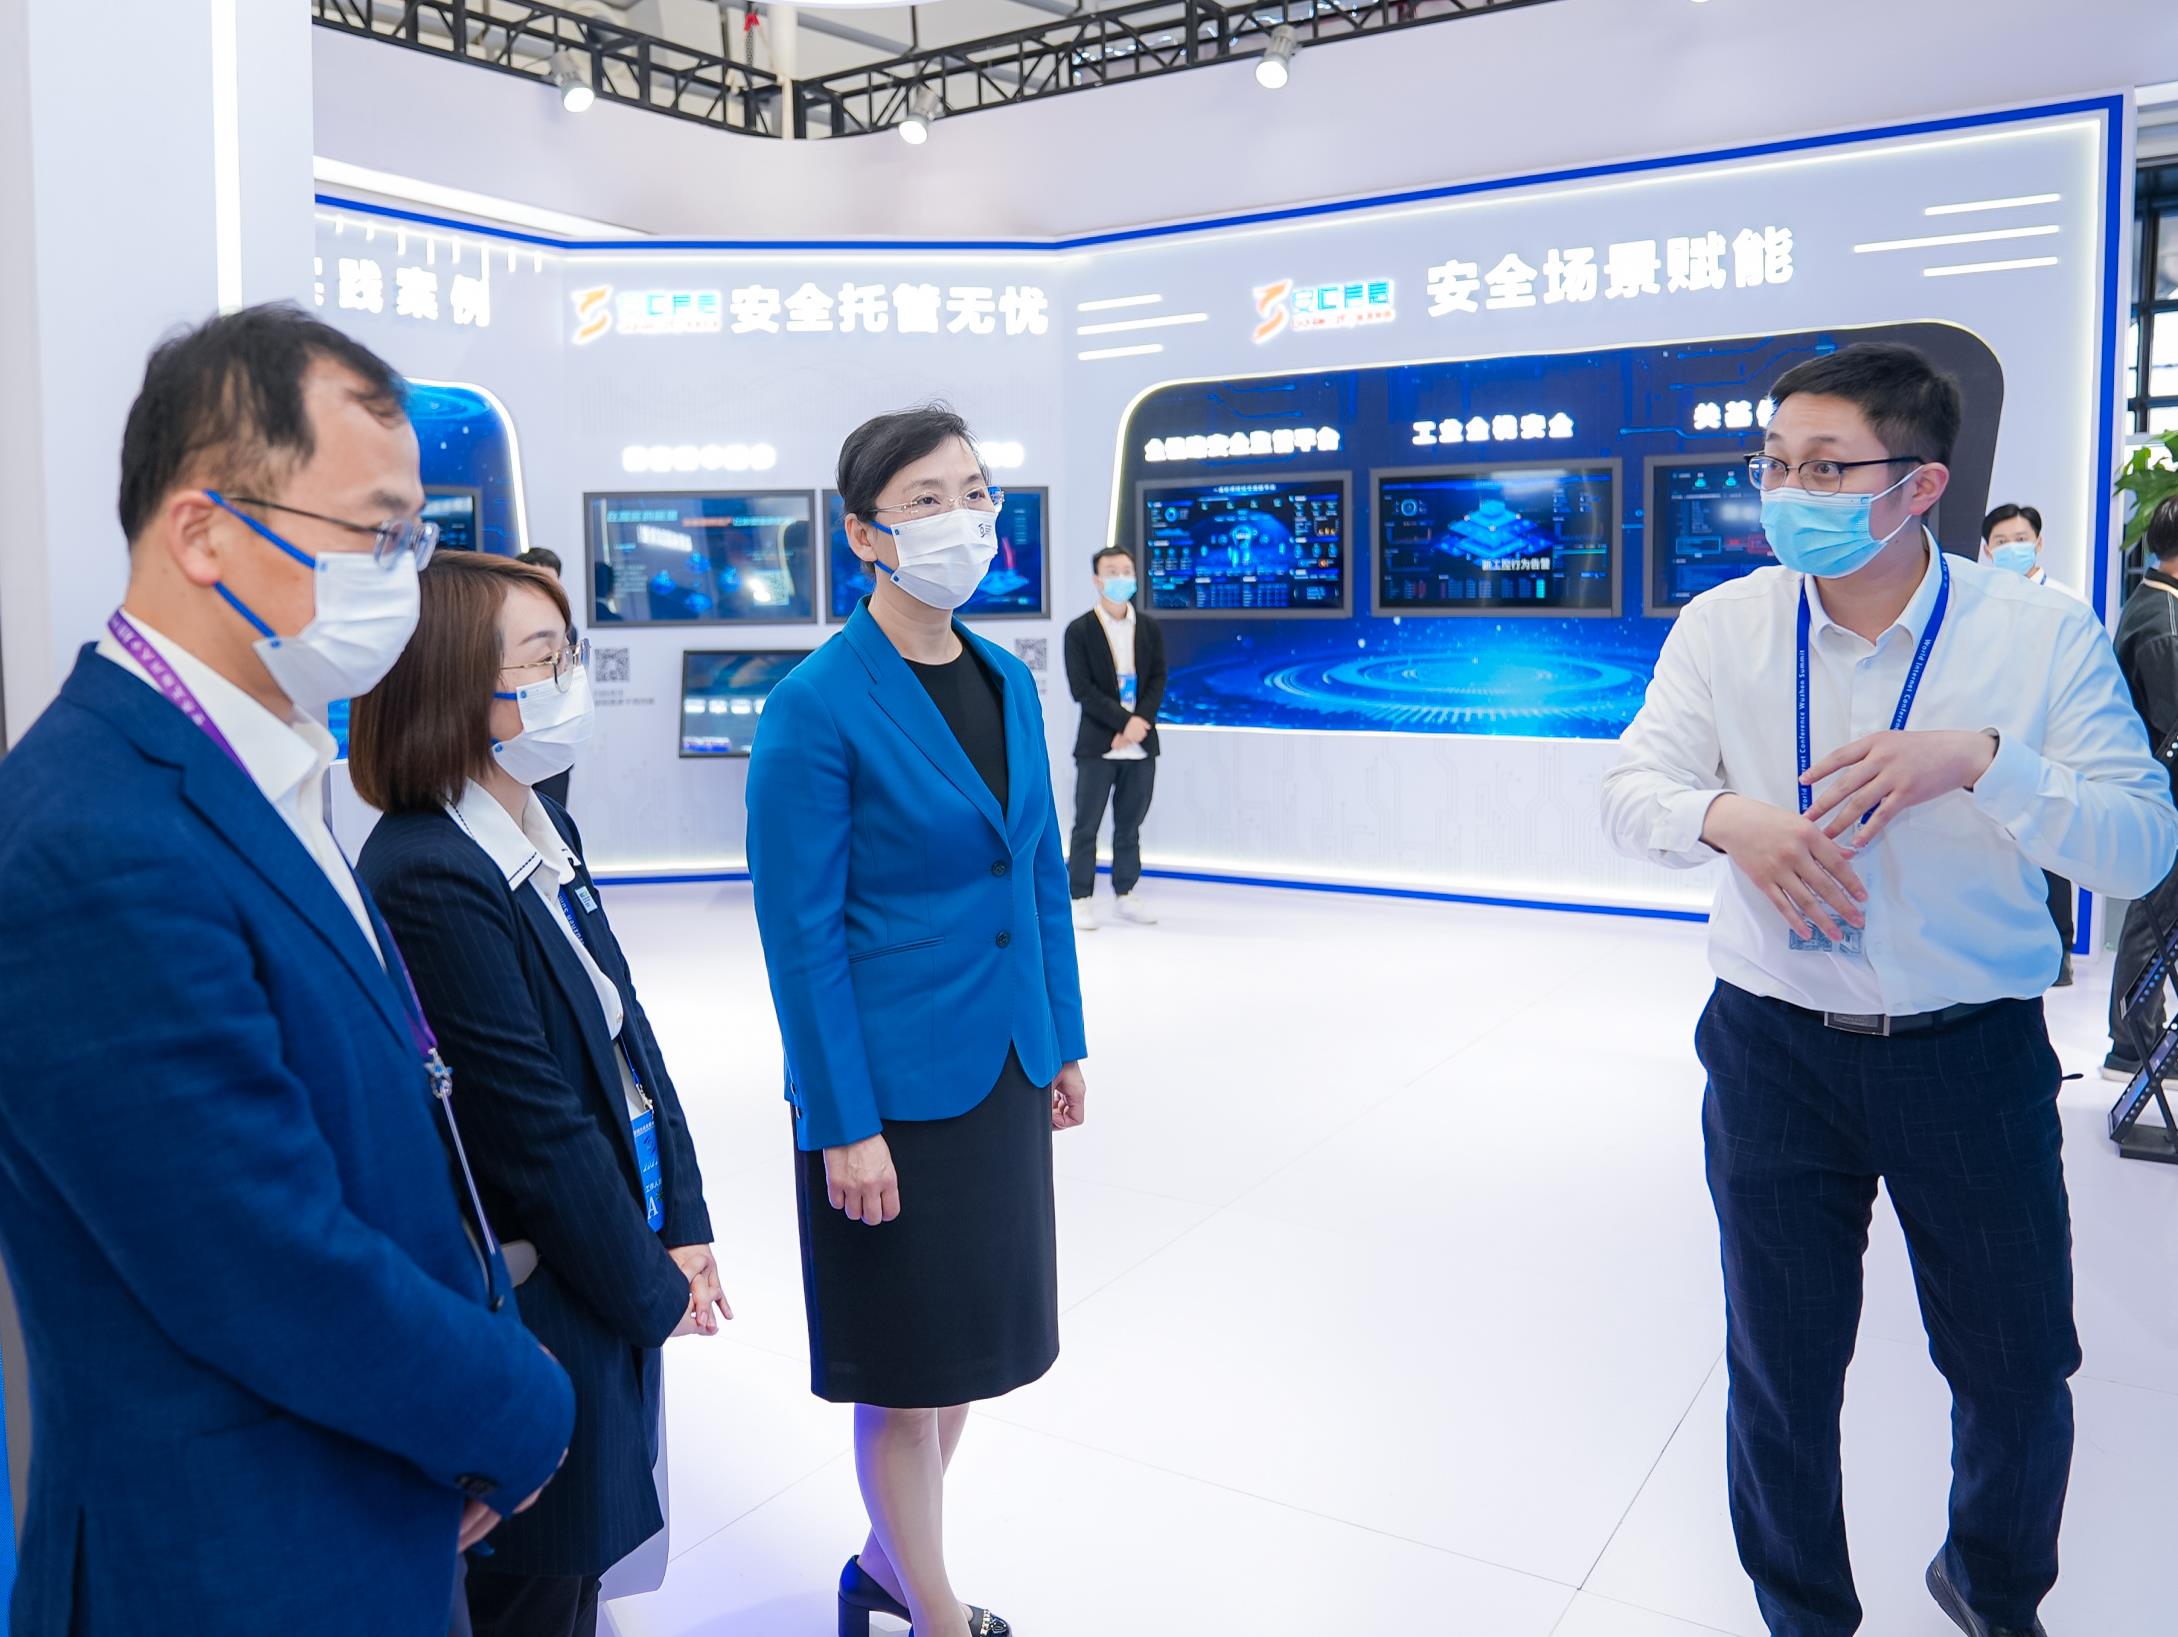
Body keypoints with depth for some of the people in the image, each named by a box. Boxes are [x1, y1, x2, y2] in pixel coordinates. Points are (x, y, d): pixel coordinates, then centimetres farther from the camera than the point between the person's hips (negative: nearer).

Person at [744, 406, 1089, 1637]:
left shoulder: (1011, 683, 5)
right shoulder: (818, 706, -15)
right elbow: (802, 934, -15)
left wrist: (1066, 1044, 10)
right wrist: (846, 1124, -15)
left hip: (1003, 1067, 7)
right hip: (894, 1081, -7)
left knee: (974, 1348, 19)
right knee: (908, 1371, 10)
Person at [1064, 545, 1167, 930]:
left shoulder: (1150, 628, 9)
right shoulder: (1079, 631, -2)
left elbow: (1158, 679, 5)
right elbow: (1082, 688, -9)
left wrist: (1141, 721, -11)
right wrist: (1124, 720, -17)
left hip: (1141, 744, 3)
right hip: (1097, 744, -3)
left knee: (1130, 825, 10)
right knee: (1086, 826, 1)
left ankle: (1126, 895, 19)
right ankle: (1082, 899, 7)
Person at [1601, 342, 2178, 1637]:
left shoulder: (2044, 636, -8)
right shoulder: (1724, 627, -3)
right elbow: (1631, 797, -4)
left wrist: (1977, 759, -27)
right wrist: (1730, 819, -25)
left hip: (1976, 1056, 0)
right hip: (1776, 1048, 1)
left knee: (2020, 1373, 15)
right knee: (1783, 1372, 14)